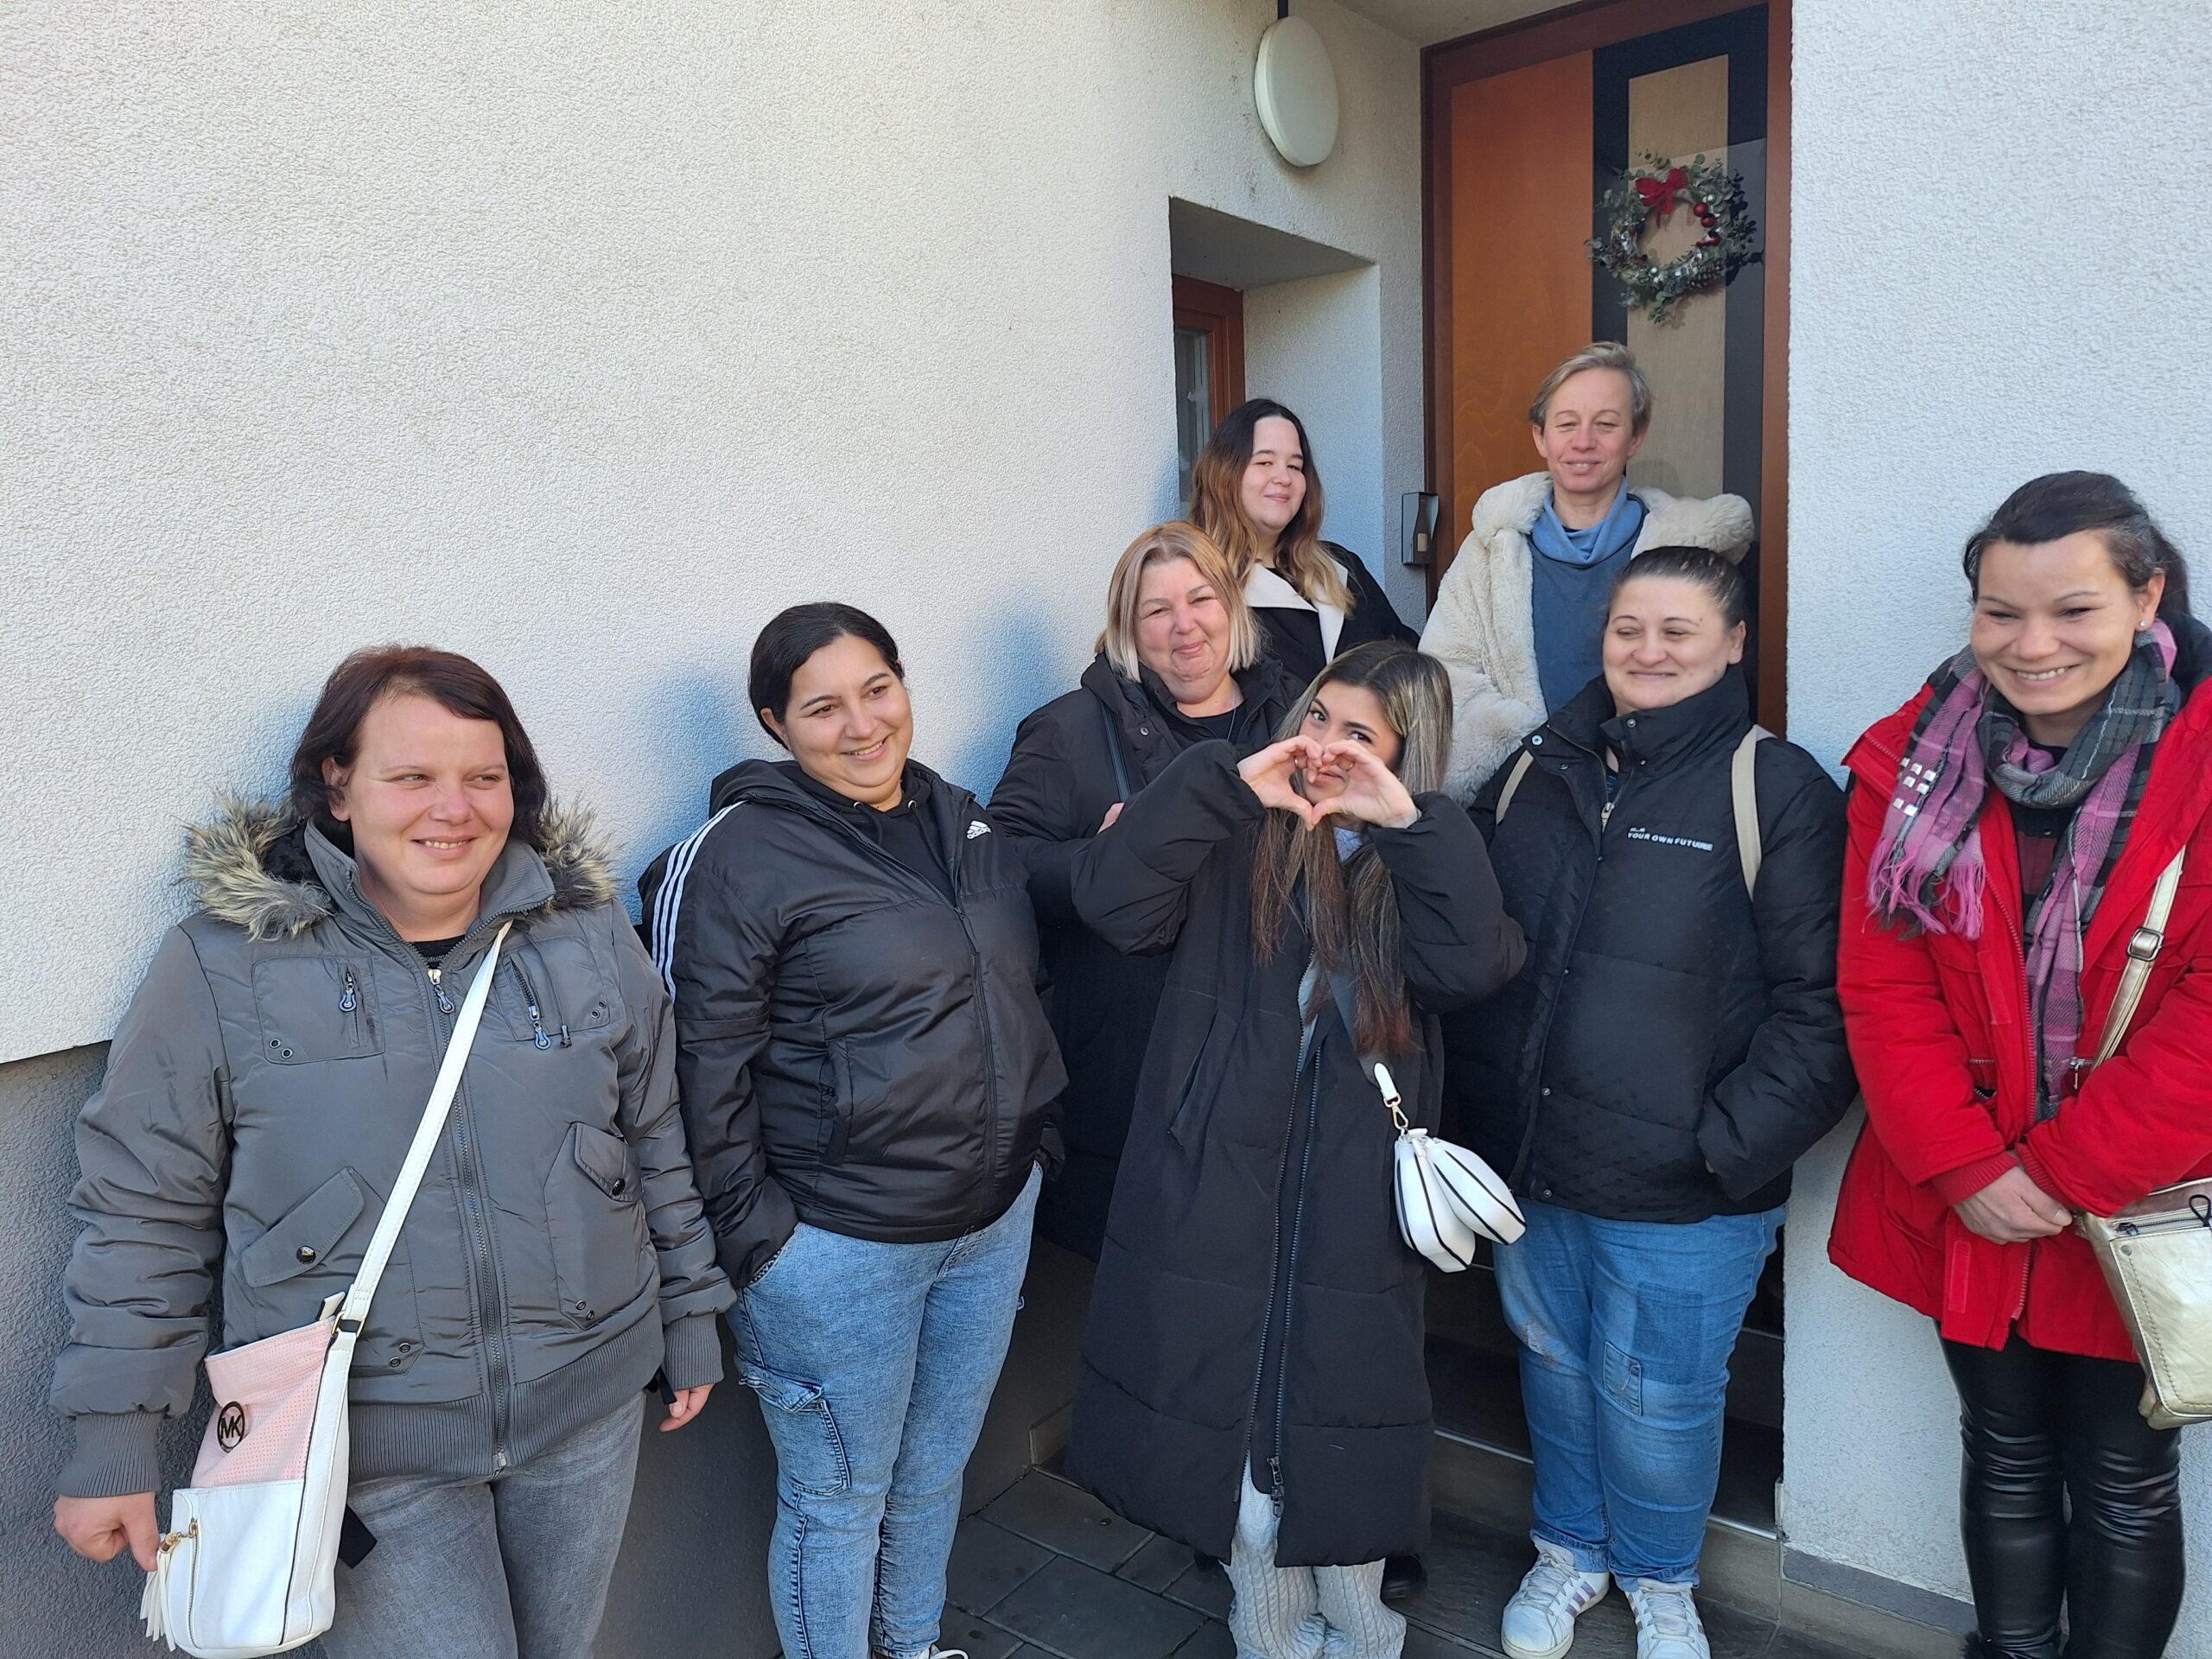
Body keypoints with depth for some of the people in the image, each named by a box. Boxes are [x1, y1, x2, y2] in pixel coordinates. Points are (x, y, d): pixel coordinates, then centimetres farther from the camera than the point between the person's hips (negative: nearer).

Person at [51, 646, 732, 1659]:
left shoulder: (589, 936, -3)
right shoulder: (224, 964, -10)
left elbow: (659, 1149, 6)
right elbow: (143, 1209, -3)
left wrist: (689, 1325, 12)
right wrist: (114, 1443, -2)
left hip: (587, 1410, 3)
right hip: (365, 1446, -3)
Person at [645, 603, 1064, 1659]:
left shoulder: (959, 819, 5)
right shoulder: (741, 855, -15)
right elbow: (704, 1069, -14)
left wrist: (1036, 1139, 15)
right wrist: (754, 1235, -13)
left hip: (995, 1215, 6)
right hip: (838, 1246, -6)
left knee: (935, 1474, 25)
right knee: (837, 1502, 14)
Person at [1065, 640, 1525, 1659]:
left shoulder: (1419, 865, 3)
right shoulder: (1233, 844, 0)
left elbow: (1476, 966, -16)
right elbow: (1112, 901, -16)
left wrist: (1407, 820, -19)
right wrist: (1227, 786, -19)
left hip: (1350, 1203, 1)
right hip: (1215, 1193, 0)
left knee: (1341, 1438, 13)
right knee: (1234, 1427, 13)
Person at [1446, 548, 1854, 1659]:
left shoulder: (1777, 788, -10)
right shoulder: (1540, 769, 5)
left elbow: (1816, 1000, -13)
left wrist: (1736, 1142, -17)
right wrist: (1474, 1097, 4)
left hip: (1679, 1192, -4)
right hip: (1525, 1160, 5)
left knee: (1655, 1399, 13)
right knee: (1552, 1367, 21)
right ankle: (1568, 1553, 47)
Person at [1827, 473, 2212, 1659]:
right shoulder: (1916, 758, -4)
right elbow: (1882, 986, -5)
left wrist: (2065, 1174, -15)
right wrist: (1967, 1168, -12)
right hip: (1961, 1205, 3)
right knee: (2005, 1459, 21)